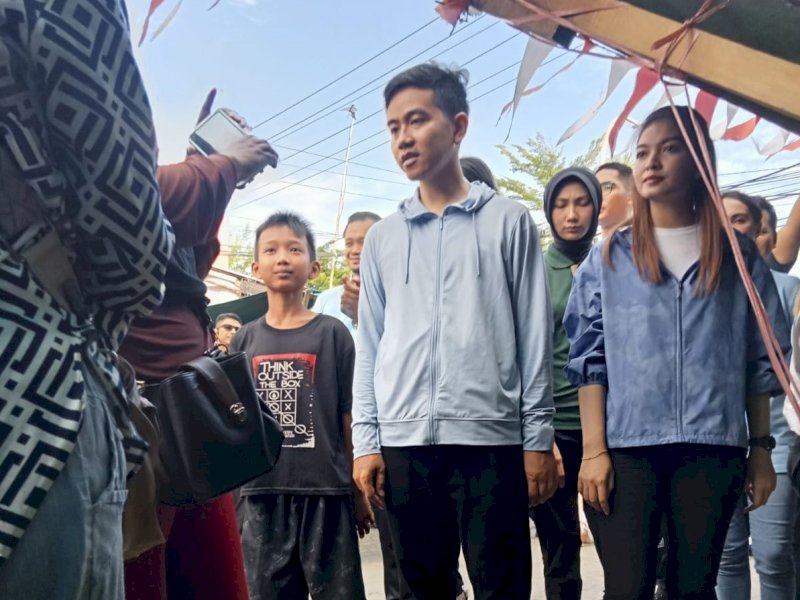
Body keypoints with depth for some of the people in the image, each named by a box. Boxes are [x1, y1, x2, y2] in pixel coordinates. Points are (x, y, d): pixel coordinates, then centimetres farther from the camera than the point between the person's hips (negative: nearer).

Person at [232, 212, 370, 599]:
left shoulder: (332, 333, 0)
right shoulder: (245, 339, 7)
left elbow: (348, 415, 0)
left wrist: (359, 491, 1)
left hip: (325, 489, -2)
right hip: (261, 491, 3)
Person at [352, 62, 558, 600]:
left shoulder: (508, 221, 7)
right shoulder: (383, 237, 14)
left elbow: (534, 336, 3)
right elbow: (369, 347, 12)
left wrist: (539, 437, -2)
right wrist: (366, 441, 4)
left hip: (491, 436, -2)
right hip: (404, 441, 3)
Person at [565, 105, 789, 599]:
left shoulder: (739, 255, 8)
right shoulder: (609, 259, 6)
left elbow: (761, 359, 10)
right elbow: (589, 360, 2)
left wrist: (761, 447, 6)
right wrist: (593, 450, -5)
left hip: (713, 448, 1)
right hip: (627, 447, -1)